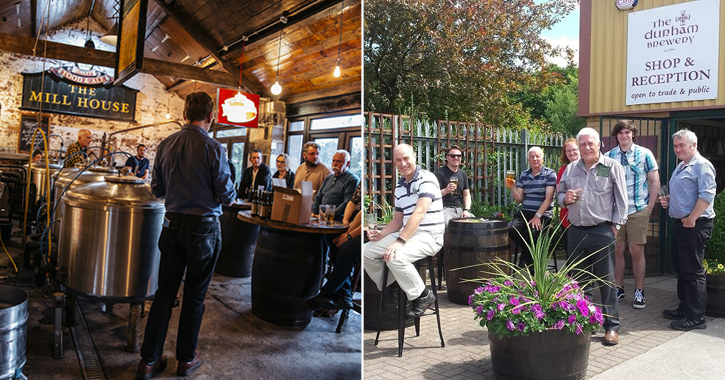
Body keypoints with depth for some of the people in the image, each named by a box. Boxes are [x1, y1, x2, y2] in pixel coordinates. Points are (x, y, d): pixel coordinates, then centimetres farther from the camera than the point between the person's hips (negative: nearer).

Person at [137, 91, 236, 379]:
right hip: (204, 228, -4)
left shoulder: (166, 145, 1)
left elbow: (156, 189, 7)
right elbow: (227, 195, -13)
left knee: (165, 291, 13)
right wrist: (229, 195, 9)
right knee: (194, 296, 9)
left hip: (172, 224, 4)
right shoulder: (213, 148, -15)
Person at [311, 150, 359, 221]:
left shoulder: (353, 180, -3)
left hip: (337, 219, -6)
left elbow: (347, 203, -14)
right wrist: (313, 213, 5)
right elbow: (318, 197, 22)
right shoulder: (329, 177, 23)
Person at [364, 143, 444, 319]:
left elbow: (419, 212, -24)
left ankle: (423, 296, -11)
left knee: (395, 257, -34)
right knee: (366, 251, -1)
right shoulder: (399, 186, 13)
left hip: (429, 235, -8)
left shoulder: (426, 178, -12)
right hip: (407, 233, 8)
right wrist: (381, 235, -2)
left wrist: (400, 241, -32)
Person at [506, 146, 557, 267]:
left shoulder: (550, 174, 0)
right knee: (512, 230, -25)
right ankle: (531, 254, 1)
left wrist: (537, 216, -18)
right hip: (525, 213, 4)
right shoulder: (523, 175, 14)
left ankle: (523, 266, -5)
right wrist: (512, 188, -6)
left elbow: (548, 198, -9)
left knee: (531, 233, -30)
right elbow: (519, 199, 12)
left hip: (543, 214, -4)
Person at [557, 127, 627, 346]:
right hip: (575, 231, 5)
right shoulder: (571, 169, 12)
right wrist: (565, 199, -3)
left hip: (602, 231, -5)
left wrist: (615, 225, -8)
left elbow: (621, 200, -3)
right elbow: (560, 194, 20)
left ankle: (612, 326, 11)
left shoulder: (612, 167, -1)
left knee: (606, 280, 1)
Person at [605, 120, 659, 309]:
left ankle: (639, 291, 13)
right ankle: (618, 288, 20)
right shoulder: (608, 156, 4)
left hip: (638, 211, -2)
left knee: (637, 251, 2)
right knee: (617, 250, 7)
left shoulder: (644, 154, 0)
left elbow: (655, 182, 3)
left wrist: (649, 208, -1)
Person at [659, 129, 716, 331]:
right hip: (680, 223, 10)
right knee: (681, 268, 16)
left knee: (693, 271, -6)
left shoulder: (701, 165, -12)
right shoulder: (681, 167, 18)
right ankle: (684, 308, 27)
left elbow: (707, 194, -21)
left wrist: (692, 218, -21)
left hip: (695, 225, -10)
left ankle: (696, 317, 1)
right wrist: (668, 201, 10)